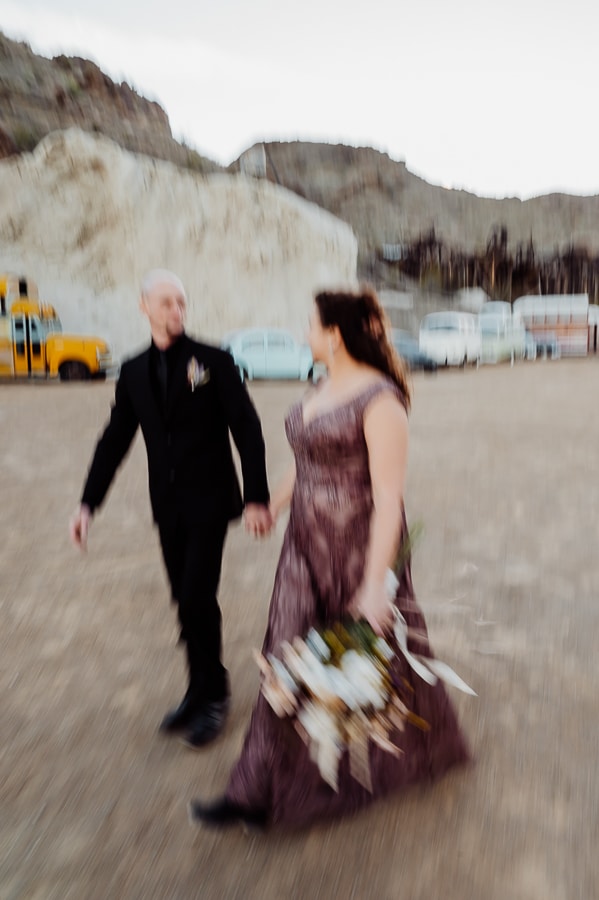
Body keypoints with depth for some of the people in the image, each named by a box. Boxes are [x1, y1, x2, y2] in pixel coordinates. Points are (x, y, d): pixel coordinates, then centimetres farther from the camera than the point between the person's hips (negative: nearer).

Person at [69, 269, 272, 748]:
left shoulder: (214, 361, -6)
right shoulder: (133, 371, 7)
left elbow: (247, 430, -8)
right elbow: (114, 440, 8)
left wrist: (257, 497, -14)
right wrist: (88, 503, 3)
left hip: (209, 502, -4)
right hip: (167, 507, 4)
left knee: (197, 599, -7)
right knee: (187, 601, 12)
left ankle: (211, 695, 16)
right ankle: (204, 691, 29)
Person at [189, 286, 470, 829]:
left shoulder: (380, 399, -20)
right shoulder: (324, 389, 7)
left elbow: (389, 496, -23)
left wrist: (375, 582, -26)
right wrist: (275, 504, 31)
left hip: (360, 545, -7)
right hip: (308, 545, 8)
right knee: (290, 662, 10)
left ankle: (423, 750, 45)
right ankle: (259, 793, 26)